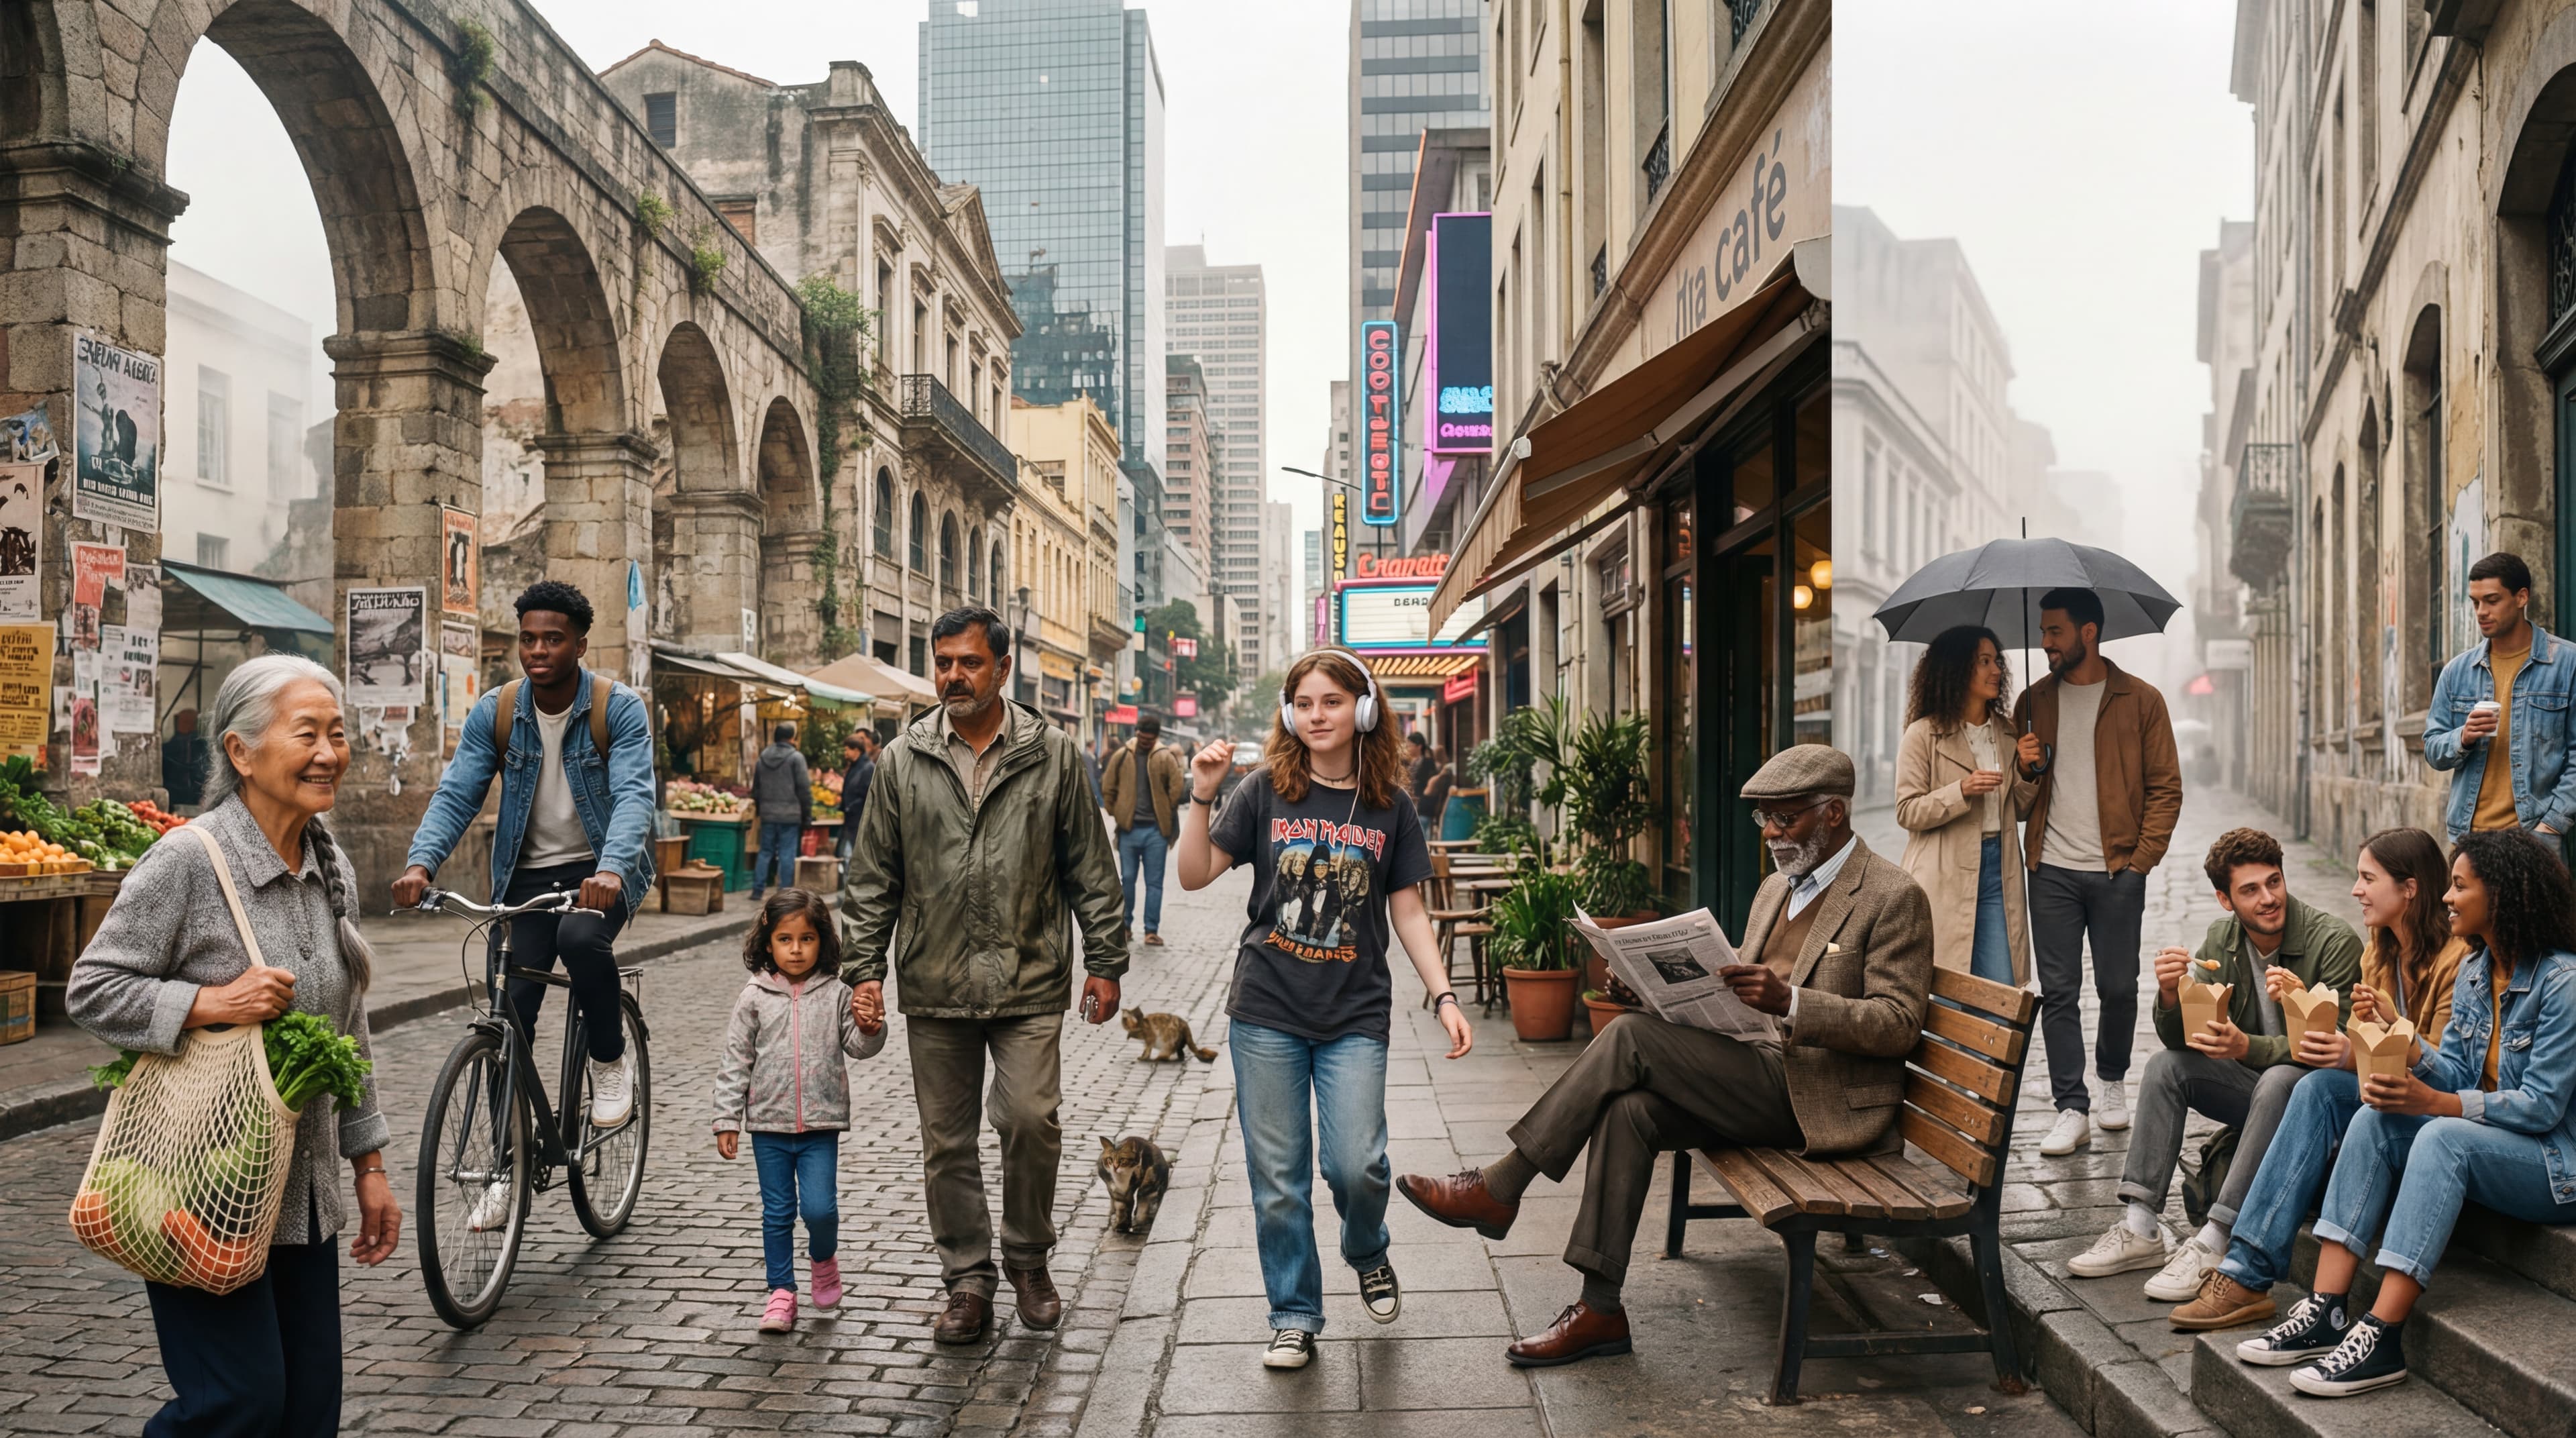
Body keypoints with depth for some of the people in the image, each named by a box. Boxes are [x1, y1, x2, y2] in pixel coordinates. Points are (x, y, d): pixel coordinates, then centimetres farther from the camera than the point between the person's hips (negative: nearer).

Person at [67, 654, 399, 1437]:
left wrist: (369, 1165, 14)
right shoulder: (186, 861, -13)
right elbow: (91, 989, -10)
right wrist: (214, 1002, -23)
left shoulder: (333, 869, 8)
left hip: (301, 1190, 7)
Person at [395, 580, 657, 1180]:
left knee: (581, 937, -35)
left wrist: (611, 869, -40)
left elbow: (634, 795, -22)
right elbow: (456, 794, -6)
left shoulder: (619, 709, -10)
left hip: (601, 872, -3)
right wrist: (422, 863, -25)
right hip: (528, 873, 3)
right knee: (511, 1015, -3)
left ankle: (611, 1061, -7)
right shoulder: (494, 713, -1)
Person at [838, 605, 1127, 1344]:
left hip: (1030, 982, -2)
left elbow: (1091, 868, 6)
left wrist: (1105, 961, 4)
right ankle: (968, 1282, 21)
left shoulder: (1052, 755, 3)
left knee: (1030, 1121, -7)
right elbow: (871, 877, 9)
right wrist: (863, 967, 4)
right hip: (935, 986, 2)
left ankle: (1029, 1258, 18)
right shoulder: (902, 761, 6)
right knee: (947, 1140, 7)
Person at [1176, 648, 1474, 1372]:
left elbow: (1408, 911, 7)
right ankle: (1294, 1317, 21)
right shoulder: (1267, 790, 1)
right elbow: (1195, 875, -1)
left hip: (1355, 1017, 0)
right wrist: (1202, 796, -13)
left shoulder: (1389, 806, 4)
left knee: (1357, 1165, -9)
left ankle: (1368, 1254, 25)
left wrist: (1444, 995, -1)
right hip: (1267, 1012, 0)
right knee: (1278, 1177, 4)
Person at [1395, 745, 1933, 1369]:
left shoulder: (1894, 897, -7)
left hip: (1821, 1101, -8)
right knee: (1629, 1110, -22)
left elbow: (1900, 1023, -14)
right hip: (1758, 1077, 8)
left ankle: (1499, 1188, -14)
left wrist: (1788, 1001, -27)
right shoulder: (1776, 886, 18)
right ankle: (1599, 1309, -17)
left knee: (1633, 1036, -22)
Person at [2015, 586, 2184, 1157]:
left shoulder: (2141, 701, 1)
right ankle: (2072, 1109, 4)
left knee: (2118, 987, 5)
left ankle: (2113, 1079, 31)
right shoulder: (2034, 701, 10)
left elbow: (2166, 787, 2)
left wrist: (2143, 856, -6)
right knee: (2058, 992, -1)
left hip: (2118, 872, -2)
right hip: (2052, 869, 2)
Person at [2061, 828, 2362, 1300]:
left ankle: (2213, 1243, -36)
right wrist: (2171, 994, -27)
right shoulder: (2222, 940, -2)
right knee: (2165, 1065, -14)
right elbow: (2180, 1039, -4)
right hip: (2251, 1083, 6)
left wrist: (2246, 1047, -39)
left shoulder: (2335, 941, -18)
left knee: (2280, 1081, -36)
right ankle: (2141, 1230, -17)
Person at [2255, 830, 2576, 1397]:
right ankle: (2328, 1312, -24)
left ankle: (2381, 1338, -37)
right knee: (2375, 1120, -16)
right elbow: (2452, 1068, 5)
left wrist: (2433, 1103, -28)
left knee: (2443, 1137, -34)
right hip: (2485, 1142, 8)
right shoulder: (2474, 971, 9)